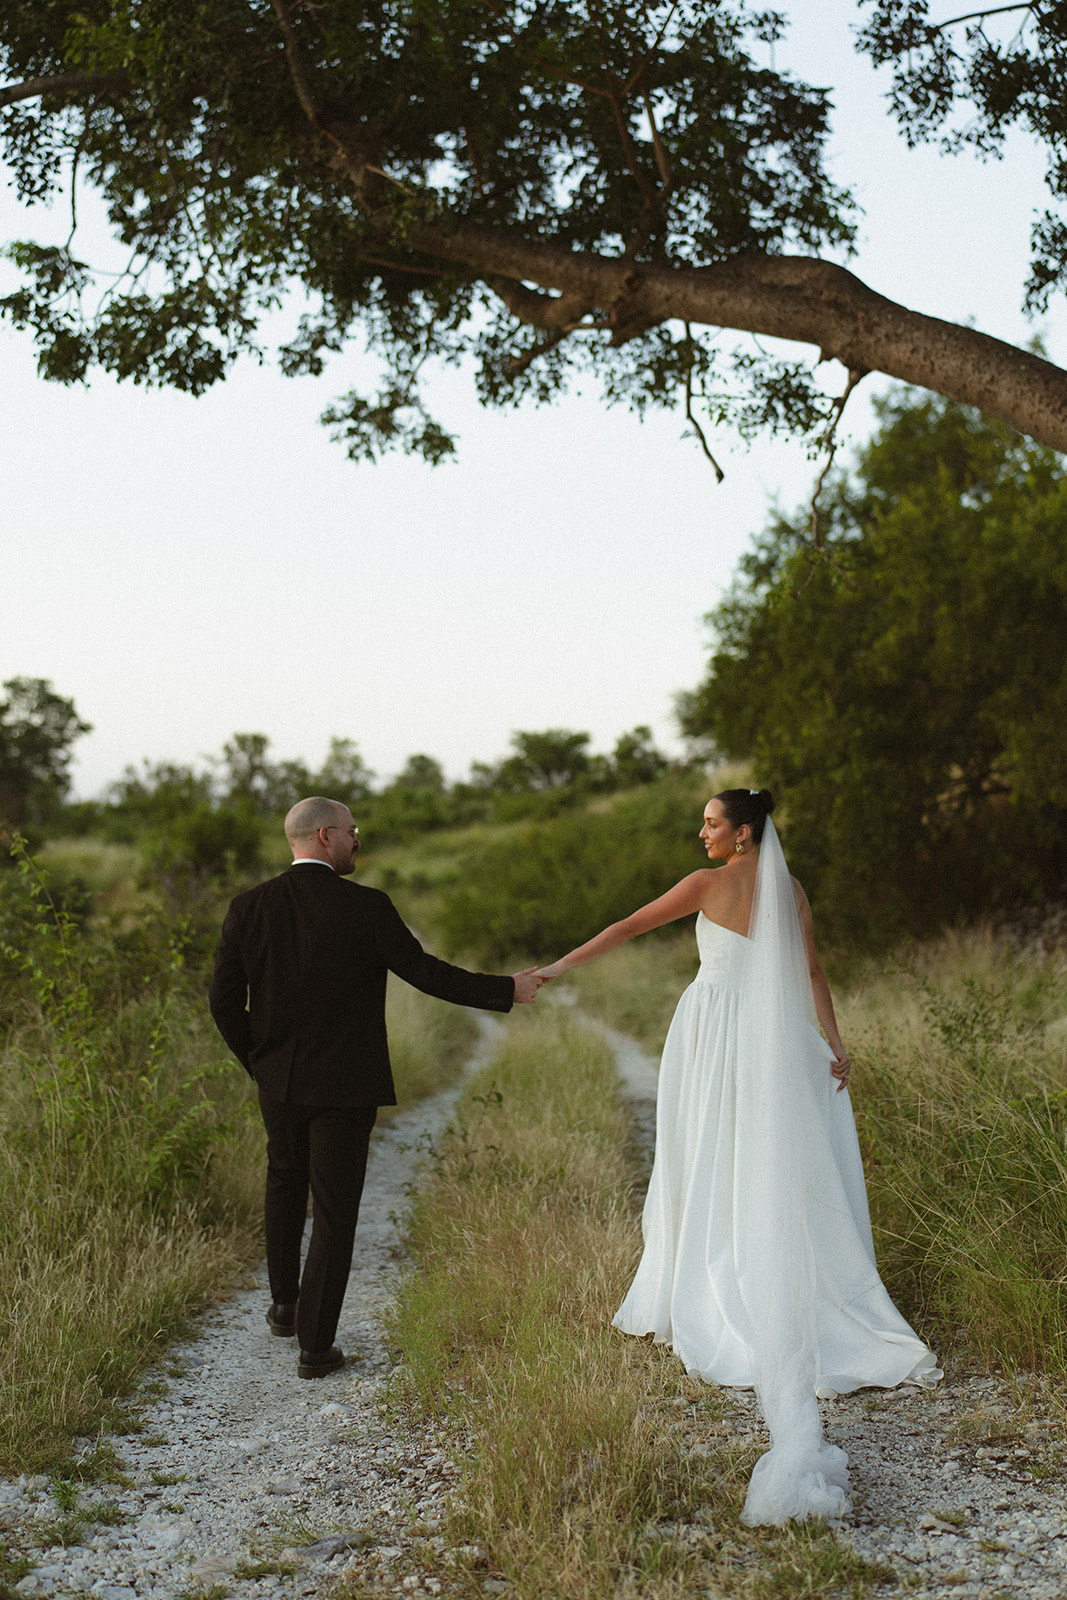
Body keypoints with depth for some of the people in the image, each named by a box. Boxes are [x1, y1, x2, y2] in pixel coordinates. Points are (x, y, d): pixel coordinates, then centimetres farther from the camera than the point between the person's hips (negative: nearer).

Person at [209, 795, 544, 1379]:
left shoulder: (249, 908, -5)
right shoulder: (366, 907, -15)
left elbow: (224, 1002, -2)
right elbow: (423, 971, -10)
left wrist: (256, 1063, 15)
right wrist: (507, 990, 1)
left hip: (279, 1079, 4)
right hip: (346, 1085, -4)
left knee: (285, 1181, 28)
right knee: (334, 1210, 5)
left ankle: (285, 1302, 39)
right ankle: (315, 1345, 7)